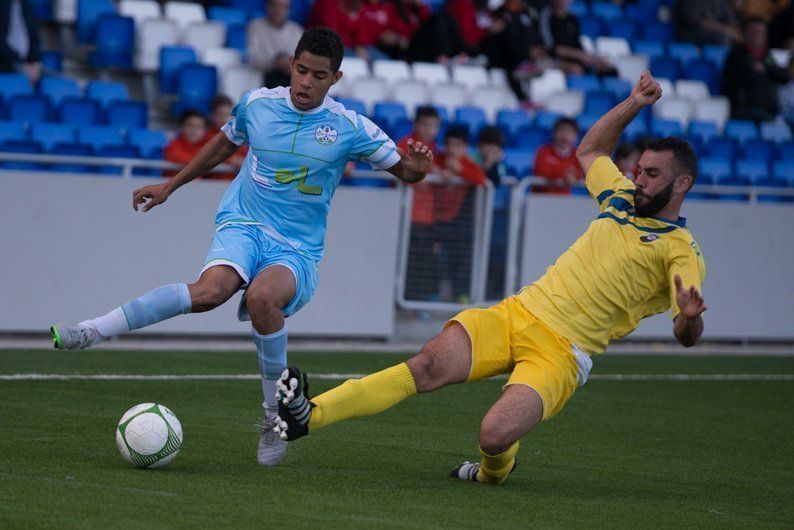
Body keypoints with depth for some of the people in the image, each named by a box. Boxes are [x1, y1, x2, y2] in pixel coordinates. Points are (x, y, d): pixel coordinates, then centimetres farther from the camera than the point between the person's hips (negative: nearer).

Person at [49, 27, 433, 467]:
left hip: (297, 250, -1)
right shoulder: (256, 104, 3)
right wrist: (169, 187, 27)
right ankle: (91, 331, -36)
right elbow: (225, 144, 23)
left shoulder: (349, 128, -4)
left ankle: (275, 415, -19)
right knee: (212, 289, -35)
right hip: (243, 225, 1)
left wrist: (414, 167, -20)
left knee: (262, 296, -36)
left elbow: (402, 170, 4)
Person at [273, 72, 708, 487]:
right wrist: (634, 104, 31)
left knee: (495, 436, -27)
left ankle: (494, 469, 12)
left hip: (559, 351, -5)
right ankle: (309, 414, -27)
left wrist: (689, 317, -36)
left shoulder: (680, 251, -1)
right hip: (515, 314, 5)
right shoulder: (622, 200, 19)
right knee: (430, 364, -20)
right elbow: (589, 150, 39)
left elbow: (686, 334, -13)